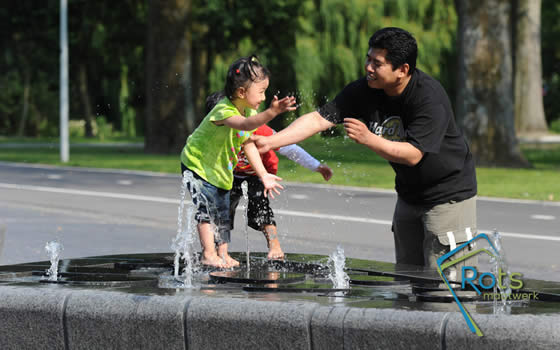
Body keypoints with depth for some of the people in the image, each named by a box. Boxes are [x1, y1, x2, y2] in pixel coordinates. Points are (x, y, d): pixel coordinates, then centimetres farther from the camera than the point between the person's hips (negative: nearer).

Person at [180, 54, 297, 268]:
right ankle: (208, 254, -12)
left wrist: (263, 175, -4)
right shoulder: (223, 110, -32)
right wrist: (271, 112, -67)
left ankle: (222, 254, 16)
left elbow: (248, 144, 2)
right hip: (198, 163, -8)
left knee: (223, 211, 9)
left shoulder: (249, 112, -3)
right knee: (207, 206, -16)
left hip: (220, 170, 8)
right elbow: (245, 124, -53)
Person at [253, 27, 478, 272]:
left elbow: (413, 154, -30)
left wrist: (368, 139, -39)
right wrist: (270, 141, -21)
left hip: (449, 195, -7)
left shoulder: (429, 96, -26)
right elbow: (319, 118, -12)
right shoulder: (364, 91, -9)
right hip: (409, 194, 7)